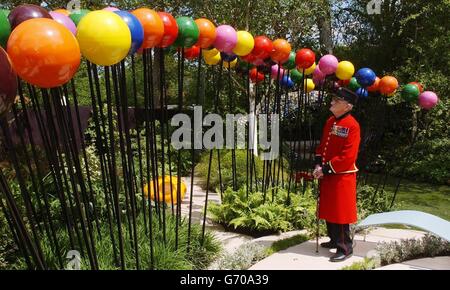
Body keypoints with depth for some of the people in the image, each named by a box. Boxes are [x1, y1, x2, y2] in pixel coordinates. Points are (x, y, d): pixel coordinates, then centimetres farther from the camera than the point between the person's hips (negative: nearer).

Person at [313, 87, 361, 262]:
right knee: (329, 209, 18)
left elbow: (348, 156, -21)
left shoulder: (352, 125, -17)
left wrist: (326, 169, -18)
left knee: (341, 212, 0)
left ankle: (345, 248, 13)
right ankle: (335, 240, 35)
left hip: (342, 177, -8)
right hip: (327, 175, 9)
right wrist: (318, 165, 0)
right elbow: (322, 145, 14)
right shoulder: (330, 121, 9)